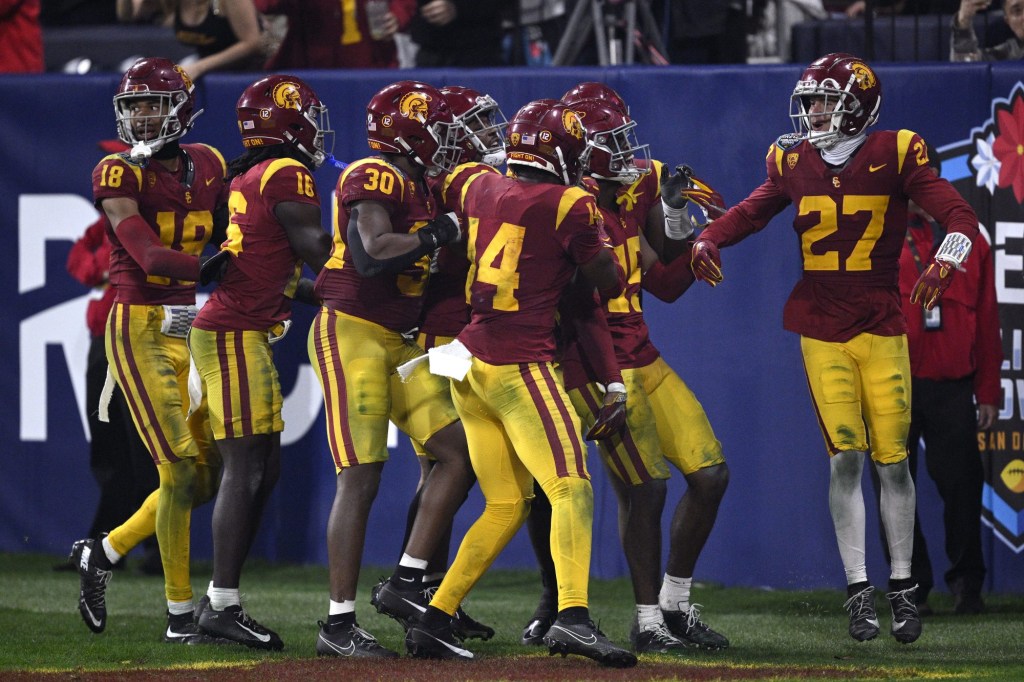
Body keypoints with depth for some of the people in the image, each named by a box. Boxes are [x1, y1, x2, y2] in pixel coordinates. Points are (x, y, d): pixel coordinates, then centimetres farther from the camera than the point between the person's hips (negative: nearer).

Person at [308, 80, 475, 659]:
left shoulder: (416, 188, 15)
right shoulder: (376, 179, -13)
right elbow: (372, 254, -27)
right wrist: (438, 234, -18)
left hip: (397, 344, 9)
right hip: (351, 334, -9)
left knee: (458, 452, 3)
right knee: (361, 479, -9)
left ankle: (409, 580, 9)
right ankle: (339, 625, -5)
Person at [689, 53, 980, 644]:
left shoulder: (895, 155, -4)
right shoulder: (794, 162, 7)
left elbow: (958, 214, -9)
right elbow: (752, 212, 15)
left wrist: (945, 262, -28)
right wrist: (708, 240, -5)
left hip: (882, 328, -2)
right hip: (822, 331, 2)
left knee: (893, 460, 0)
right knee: (845, 458, -5)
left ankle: (903, 588, 13)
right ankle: (859, 591, 0)